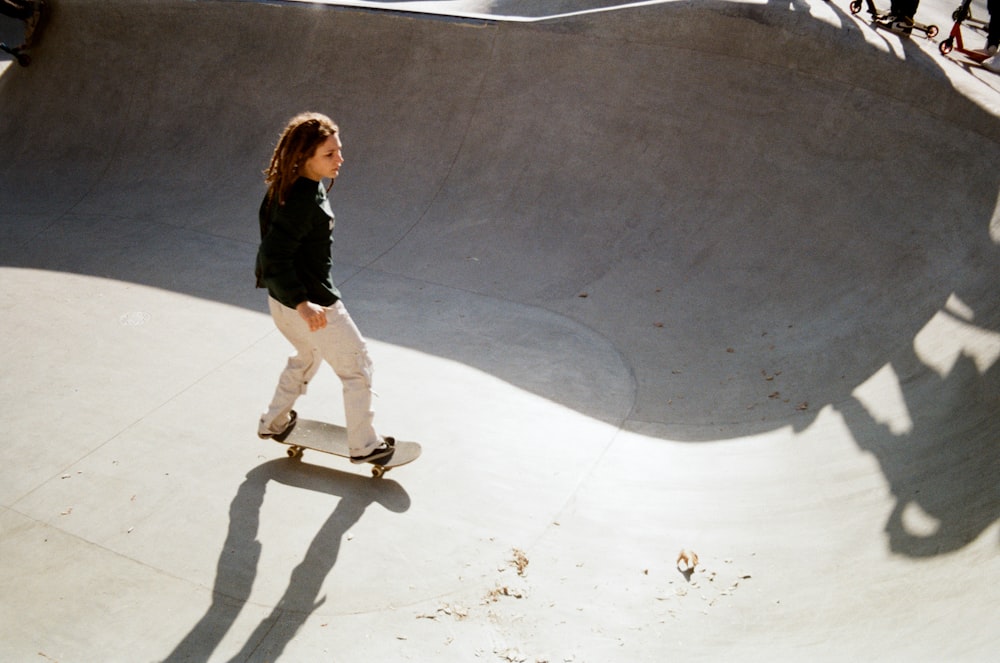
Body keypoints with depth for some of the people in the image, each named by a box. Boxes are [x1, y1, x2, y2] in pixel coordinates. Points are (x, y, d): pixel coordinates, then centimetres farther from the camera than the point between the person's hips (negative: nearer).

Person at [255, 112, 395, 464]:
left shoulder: (289, 186, -1)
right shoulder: (303, 200, -30)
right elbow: (275, 257, -32)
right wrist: (301, 305, -34)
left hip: (282, 298, 10)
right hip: (312, 304, -10)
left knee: (308, 355, 35)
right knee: (357, 366, 10)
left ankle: (274, 422, 49)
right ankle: (364, 446, 24)